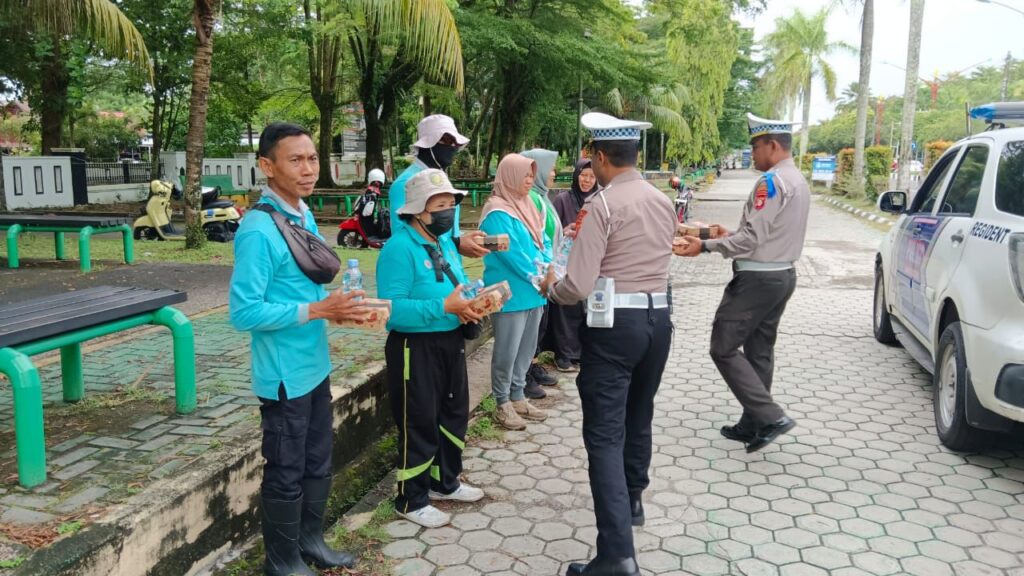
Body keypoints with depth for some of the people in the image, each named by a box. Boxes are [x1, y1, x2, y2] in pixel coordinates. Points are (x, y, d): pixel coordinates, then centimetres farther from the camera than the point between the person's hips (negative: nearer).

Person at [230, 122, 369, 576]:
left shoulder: (304, 216, 6)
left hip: (315, 366, 8)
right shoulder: (258, 230, -21)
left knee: (318, 463, 20)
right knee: (286, 474, 8)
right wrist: (318, 310, -24)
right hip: (284, 374, -8)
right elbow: (244, 313, -23)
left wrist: (336, 306, -3)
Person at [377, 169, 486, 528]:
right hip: (416, 348, -9)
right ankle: (411, 501, 21)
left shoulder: (445, 242, 9)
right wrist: (444, 306, -31)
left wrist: (469, 304, -6)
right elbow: (392, 309, -28)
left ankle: (445, 482, 40)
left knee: (454, 414, 21)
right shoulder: (399, 248, -19)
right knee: (419, 424, 3)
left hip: (451, 342, 9)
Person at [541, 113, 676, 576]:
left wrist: (550, 288, 5)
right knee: (638, 418, 24)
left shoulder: (602, 204, -12)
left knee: (605, 433, -5)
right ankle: (631, 500, 43)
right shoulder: (663, 202, 10)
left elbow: (579, 286, -17)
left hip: (614, 323, -7)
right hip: (658, 317, 8)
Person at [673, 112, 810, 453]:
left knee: (724, 349, -4)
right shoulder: (798, 180, 14)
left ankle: (770, 417, -6)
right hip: (782, 274, 10)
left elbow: (751, 238, -21)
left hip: (757, 279, -10)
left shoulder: (771, 181, -17)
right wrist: (731, 235, 18)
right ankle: (752, 425, 22)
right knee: (759, 352, 15)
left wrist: (705, 246, -16)